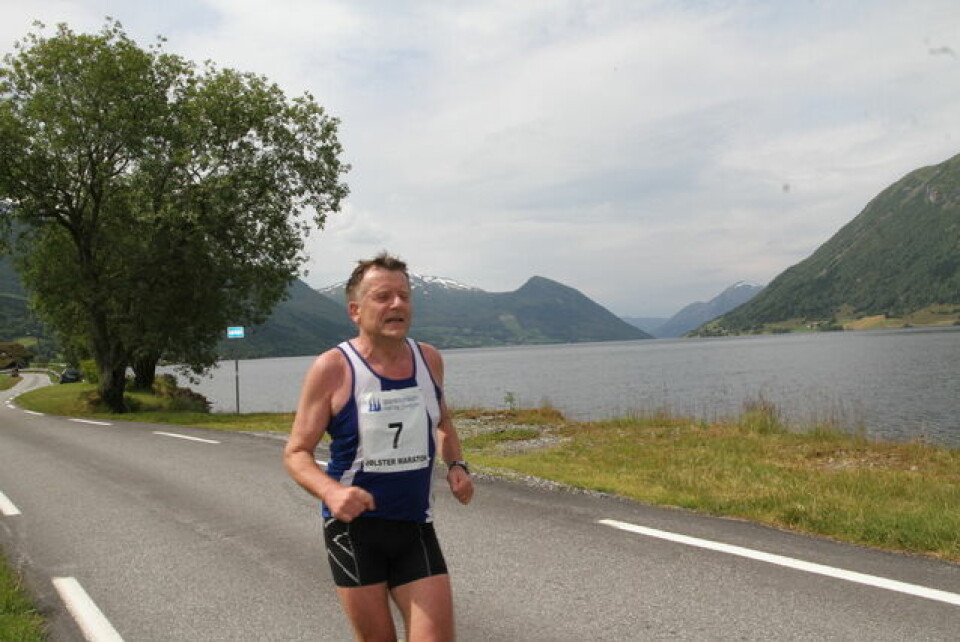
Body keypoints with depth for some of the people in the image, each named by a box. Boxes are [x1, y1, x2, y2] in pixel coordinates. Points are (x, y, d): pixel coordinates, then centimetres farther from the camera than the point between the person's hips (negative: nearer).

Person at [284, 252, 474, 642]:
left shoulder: (428, 359, 2)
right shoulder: (333, 368, -12)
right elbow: (296, 453, -8)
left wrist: (456, 465, 0)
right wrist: (330, 492, -27)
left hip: (416, 527, 3)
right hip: (354, 526, -3)